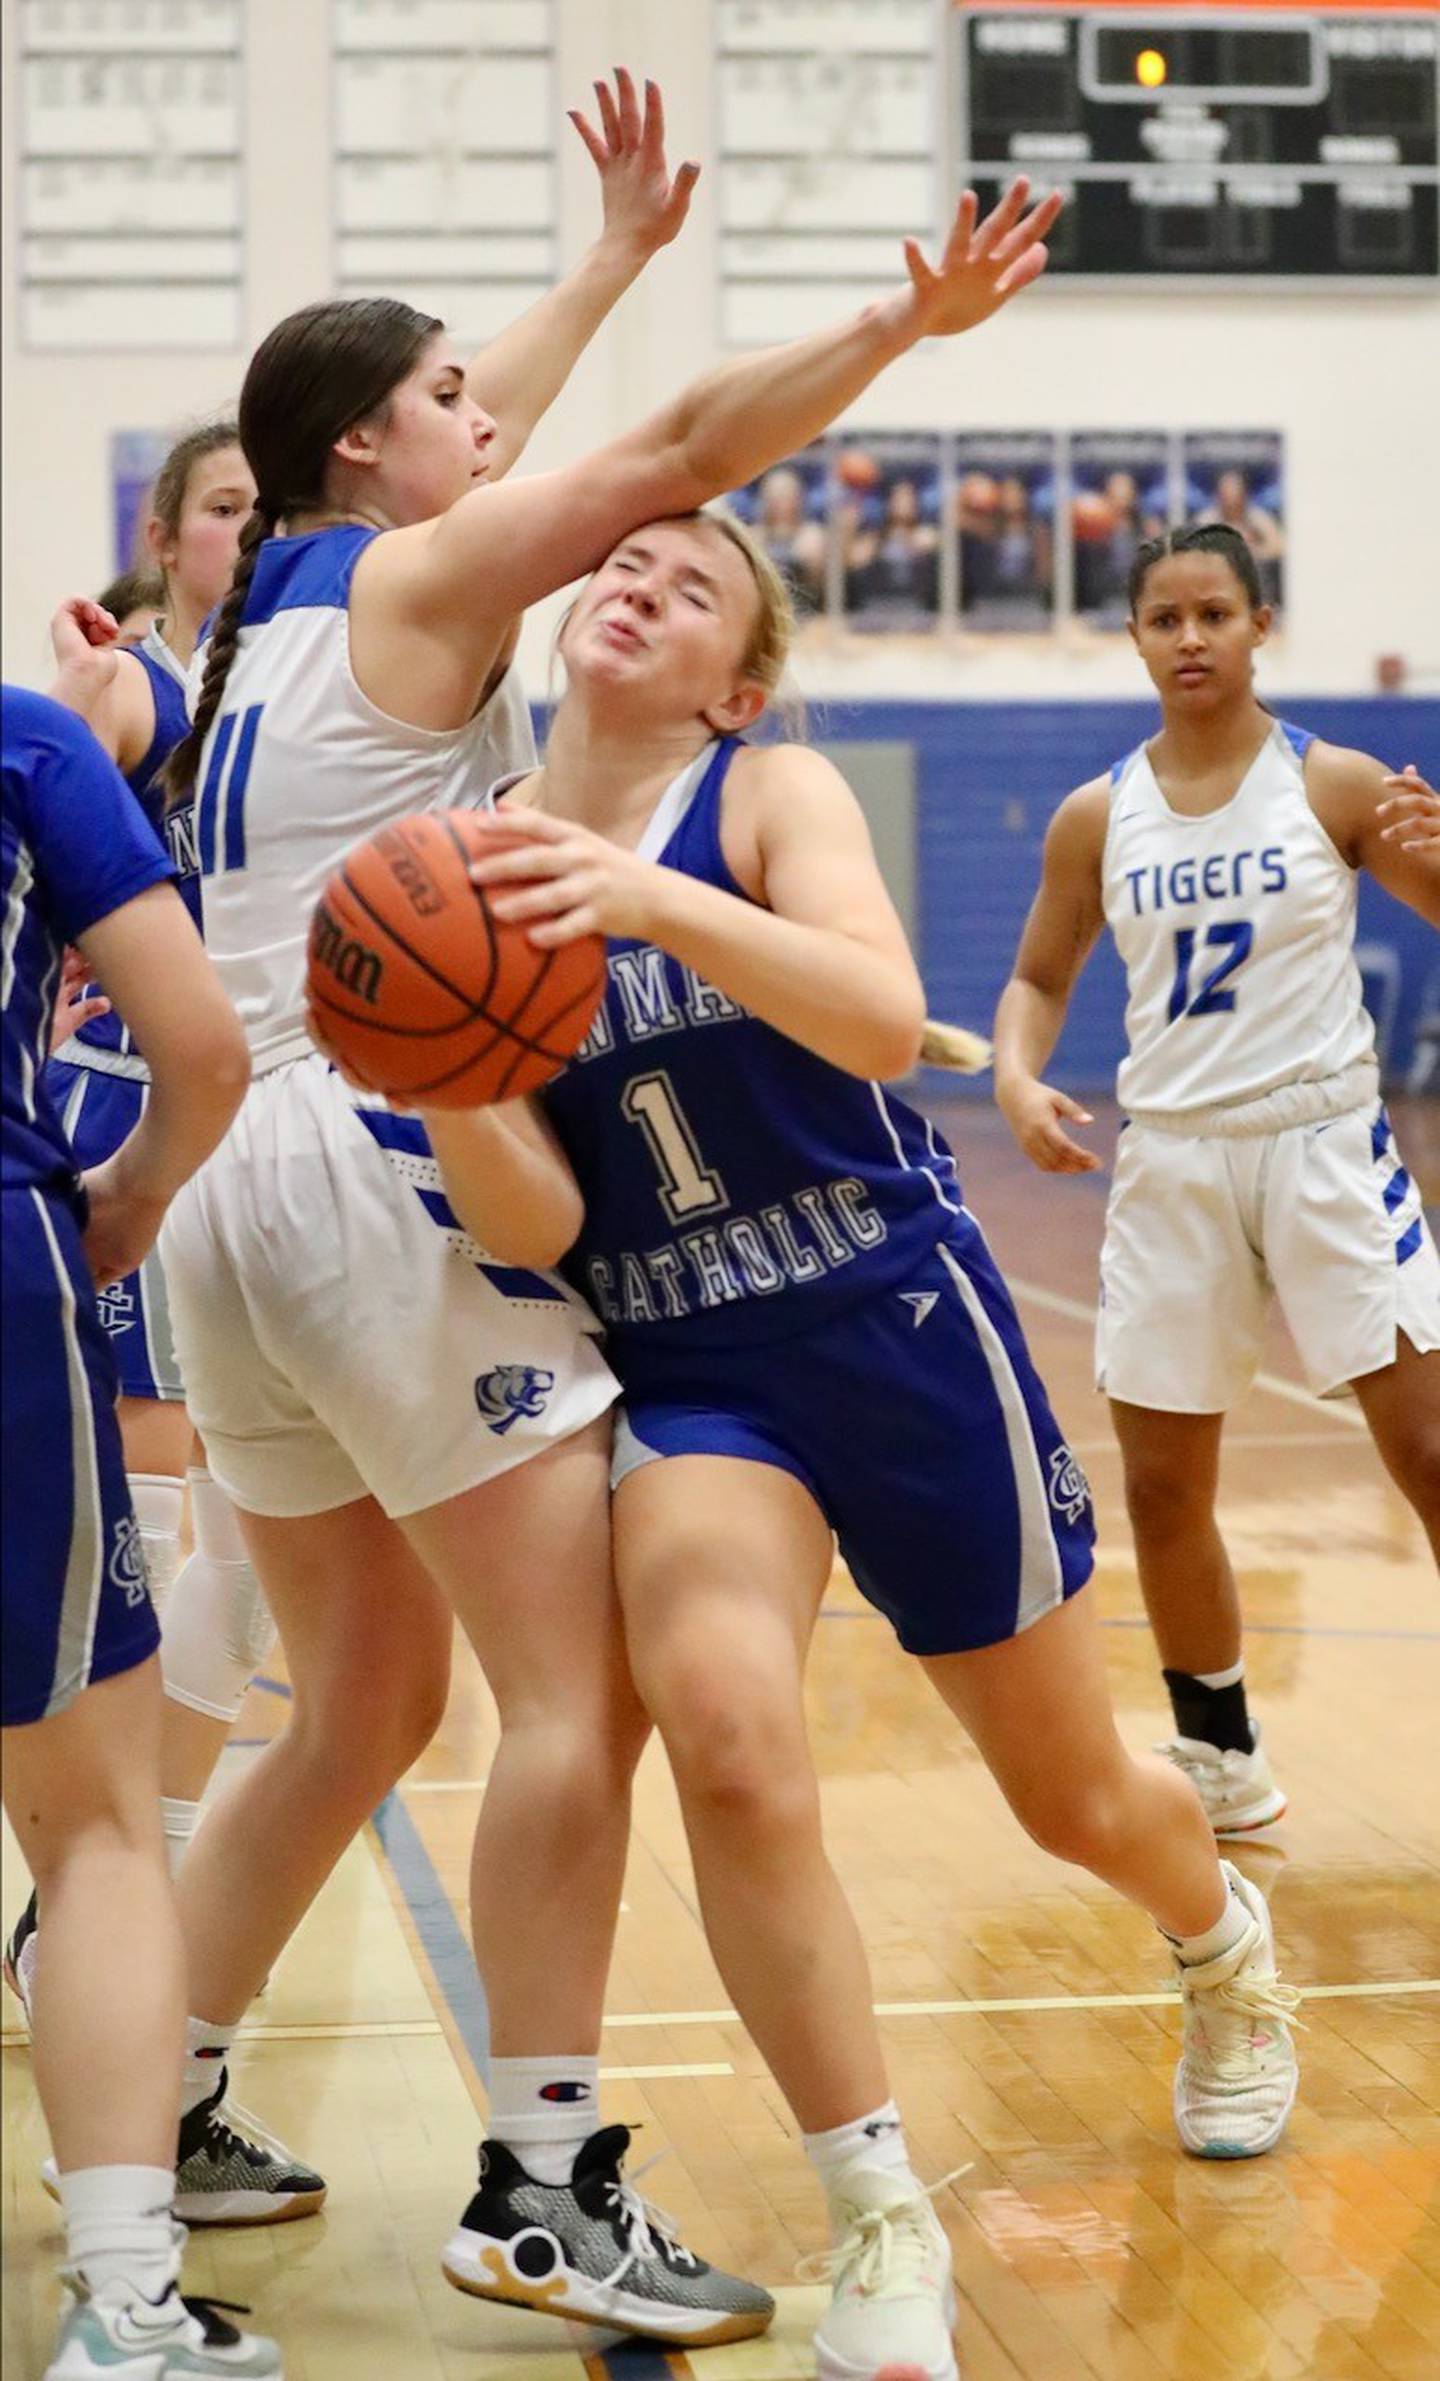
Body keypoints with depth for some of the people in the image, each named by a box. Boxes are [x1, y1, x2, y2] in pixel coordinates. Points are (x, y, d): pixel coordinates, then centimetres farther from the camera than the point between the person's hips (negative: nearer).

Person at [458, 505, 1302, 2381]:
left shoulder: (773, 795, -9)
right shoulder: (476, 856, -1)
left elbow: (886, 1022, -28)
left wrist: (655, 903, -42)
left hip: (895, 1329, -1)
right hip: (681, 1375, 1)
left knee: (1076, 1795, 13)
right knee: (726, 1735, -27)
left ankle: (1222, 1947, 50)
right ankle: (882, 2228, -11)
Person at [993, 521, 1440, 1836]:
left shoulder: (1334, 785, -4)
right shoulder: (1097, 818, 3)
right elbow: (1038, 978, 12)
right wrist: (1019, 1078, -8)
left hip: (1324, 1143, -3)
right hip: (1172, 1160, 3)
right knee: (1161, 1488, 5)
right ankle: (1222, 1762, 23)